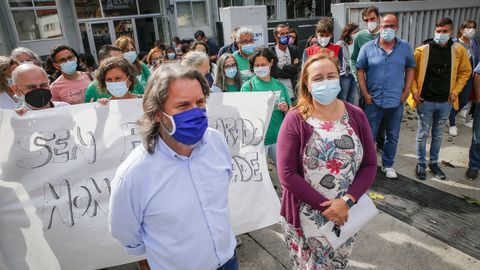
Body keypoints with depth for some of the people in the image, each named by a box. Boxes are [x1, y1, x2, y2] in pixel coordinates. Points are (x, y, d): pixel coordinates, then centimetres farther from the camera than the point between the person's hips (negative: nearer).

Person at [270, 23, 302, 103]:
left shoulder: (295, 50, 9)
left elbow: (298, 70, 1)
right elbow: (274, 73, -12)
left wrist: (283, 67, -4)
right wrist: (292, 68, -6)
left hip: (293, 94, 3)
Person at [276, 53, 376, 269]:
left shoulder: (356, 116, -3)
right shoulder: (295, 120, -14)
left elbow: (370, 165, -2)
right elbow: (287, 174, -17)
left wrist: (347, 201, -15)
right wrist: (325, 206, -18)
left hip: (346, 213, 3)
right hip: (306, 216, -3)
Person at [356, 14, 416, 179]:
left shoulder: (405, 47, 1)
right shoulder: (368, 47, -5)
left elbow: (410, 68, 8)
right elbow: (360, 70, -3)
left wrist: (406, 91, 0)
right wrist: (365, 93, -8)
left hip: (396, 101, 2)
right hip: (373, 100, -2)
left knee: (393, 136, 14)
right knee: (369, 135, 6)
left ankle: (388, 164, 31)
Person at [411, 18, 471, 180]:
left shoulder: (459, 50, 0)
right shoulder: (422, 50, -7)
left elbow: (465, 72, 10)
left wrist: (455, 91, 1)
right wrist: (414, 90, -8)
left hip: (446, 102, 2)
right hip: (425, 101, -2)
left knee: (438, 135, 14)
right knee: (423, 134, 7)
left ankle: (434, 162, 29)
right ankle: (421, 163, 21)